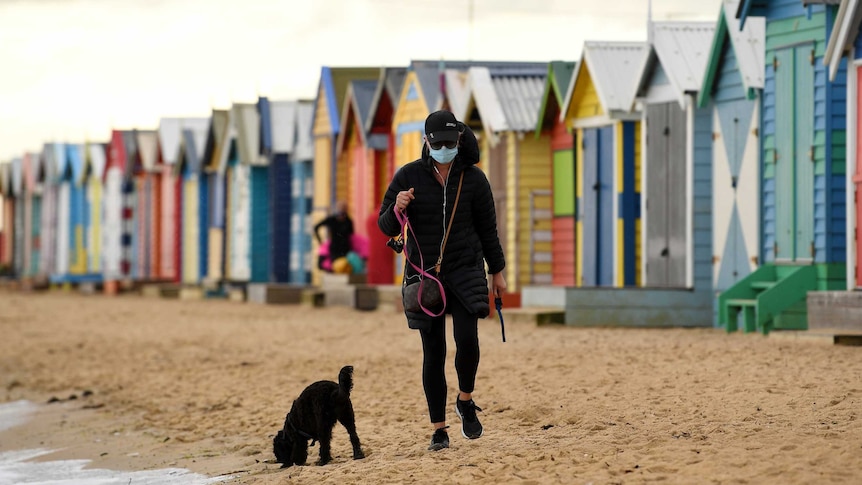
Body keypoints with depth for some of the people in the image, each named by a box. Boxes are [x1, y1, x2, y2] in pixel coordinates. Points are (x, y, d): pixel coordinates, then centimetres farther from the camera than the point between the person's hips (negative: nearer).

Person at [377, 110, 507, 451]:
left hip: (465, 270, 0)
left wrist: (497, 272, 10)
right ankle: (439, 430, 8)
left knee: (467, 340, -18)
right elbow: (386, 228, 0)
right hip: (424, 274, 0)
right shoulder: (408, 176, -3)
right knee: (433, 353, 1)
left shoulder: (473, 178, -1)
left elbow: (488, 228, 8)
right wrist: (396, 209, -21)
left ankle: (466, 401, 10)